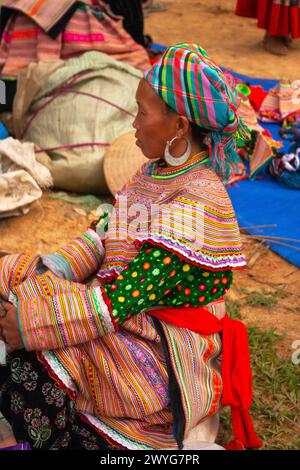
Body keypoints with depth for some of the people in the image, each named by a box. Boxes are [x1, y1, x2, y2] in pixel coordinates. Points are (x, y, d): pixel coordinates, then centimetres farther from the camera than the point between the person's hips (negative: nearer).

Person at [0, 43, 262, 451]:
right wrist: (51, 270, -11)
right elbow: (106, 232, 6)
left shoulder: (197, 206, -26)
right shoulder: (162, 171, 4)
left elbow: (121, 299, -28)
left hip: (164, 354, -9)